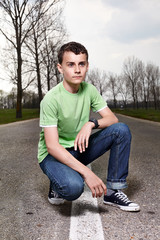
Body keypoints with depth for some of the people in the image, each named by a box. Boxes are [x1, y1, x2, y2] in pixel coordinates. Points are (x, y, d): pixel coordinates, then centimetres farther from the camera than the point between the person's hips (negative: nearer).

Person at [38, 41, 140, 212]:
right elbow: (52, 146, -26)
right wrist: (86, 172, -34)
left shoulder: (89, 90, -4)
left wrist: (91, 123, -28)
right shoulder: (51, 99, -21)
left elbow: (112, 119, -4)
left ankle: (113, 191, -7)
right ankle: (57, 186, 2)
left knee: (121, 130, -14)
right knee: (73, 187, -37)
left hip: (79, 148, 6)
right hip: (53, 154, -5)